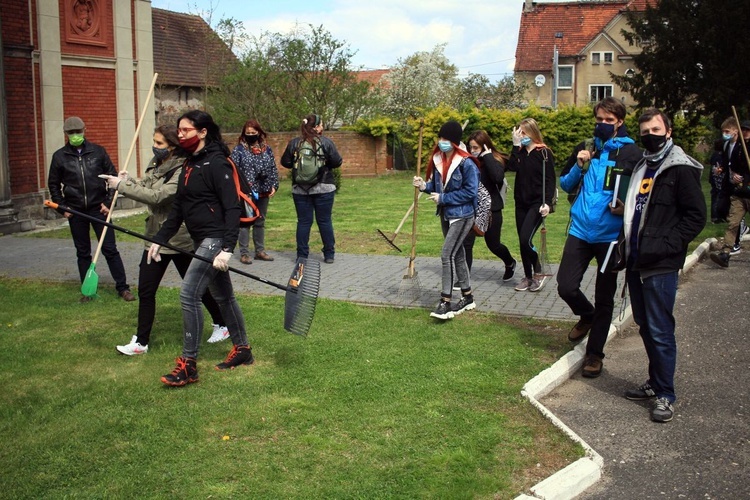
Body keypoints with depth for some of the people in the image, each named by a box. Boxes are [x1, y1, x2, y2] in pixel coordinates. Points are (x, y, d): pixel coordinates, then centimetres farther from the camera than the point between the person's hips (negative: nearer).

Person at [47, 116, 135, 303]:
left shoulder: (98, 151, 1)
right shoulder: (59, 156, 3)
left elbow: (113, 177, 5)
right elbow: (53, 184, 11)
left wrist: (109, 202, -3)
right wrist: (62, 208, 2)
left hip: (99, 208, -1)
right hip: (75, 211, 1)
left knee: (110, 249, -1)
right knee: (83, 253, 9)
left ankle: (123, 287, 5)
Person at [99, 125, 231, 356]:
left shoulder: (183, 170, -19)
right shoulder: (157, 165, 7)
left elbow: (158, 196, -27)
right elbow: (146, 187, 9)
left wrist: (122, 186, -26)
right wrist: (129, 180, -12)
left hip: (179, 238, -7)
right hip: (156, 235, 7)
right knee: (145, 290, 6)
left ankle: (222, 324, 29)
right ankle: (141, 341, 16)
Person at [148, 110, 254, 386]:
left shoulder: (216, 164, -14)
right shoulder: (189, 165, 13)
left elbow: (232, 208, -20)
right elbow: (177, 208, 18)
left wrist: (227, 249, -27)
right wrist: (159, 239, 15)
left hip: (215, 239, -9)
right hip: (201, 240, 9)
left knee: (189, 294, -13)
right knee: (223, 296, 16)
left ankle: (188, 365, -5)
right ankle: (242, 350, 30)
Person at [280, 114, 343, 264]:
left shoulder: (294, 143, -1)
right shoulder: (326, 142, -7)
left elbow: (285, 162, 4)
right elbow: (337, 162, -8)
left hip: (300, 189, 2)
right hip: (324, 188, -2)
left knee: (303, 222, 7)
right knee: (325, 221, 7)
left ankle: (302, 256, 9)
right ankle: (329, 255, 12)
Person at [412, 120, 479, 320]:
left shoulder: (466, 163, -18)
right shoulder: (438, 160, 3)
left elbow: (470, 192, -19)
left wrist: (443, 198, -20)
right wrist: (424, 186, -8)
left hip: (462, 216, -8)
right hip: (445, 215, 8)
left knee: (447, 255, -15)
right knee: (457, 255, 15)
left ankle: (445, 303, -11)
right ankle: (467, 297, 28)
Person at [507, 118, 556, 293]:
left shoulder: (544, 153, -6)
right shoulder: (520, 152, 8)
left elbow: (550, 180, -9)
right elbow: (512, 167, -11)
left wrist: (547, 202, -19)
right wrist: (516, 145, -11)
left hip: (537, 203, -6)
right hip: (521, 202, 6)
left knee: (526, 239, -16)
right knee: (522, 241, 9)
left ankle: (538, 273, 4)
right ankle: (528, 276, 21)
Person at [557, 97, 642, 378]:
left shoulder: (632, 154, -3)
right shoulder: (585, 149, 9)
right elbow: (565, 185, 13)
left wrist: (627, 207, -19)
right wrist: (579, 166, -5)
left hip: (611, 235, -3)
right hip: (580, 230, 3)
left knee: (604, 298, 6)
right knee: (566, 287, -3)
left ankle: (594, 353, 20)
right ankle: (587, 316, 31)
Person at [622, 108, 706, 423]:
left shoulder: (680, 169, -8)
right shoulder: (641, 167, 17)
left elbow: (696, 216, -12)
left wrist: (665, 246, -18)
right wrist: (629, 248, 13)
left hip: (661, 266, -8)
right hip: (637, 261, 8)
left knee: (660, 331, -4)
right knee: (645, 327, 16)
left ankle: (665, 395, 7)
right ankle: (655, 383, 30)